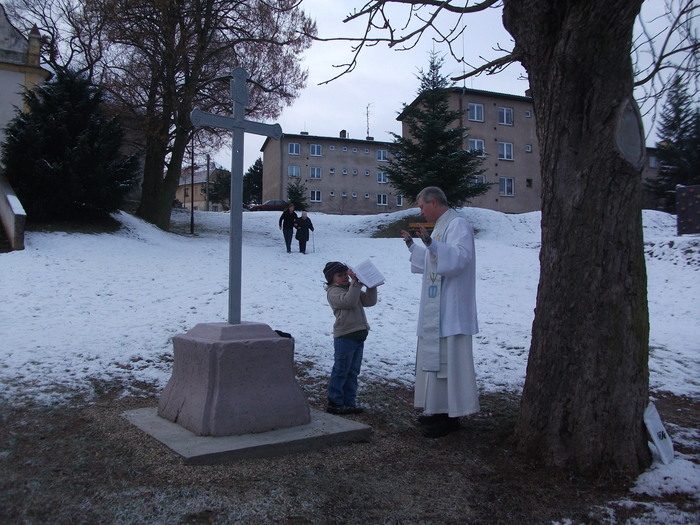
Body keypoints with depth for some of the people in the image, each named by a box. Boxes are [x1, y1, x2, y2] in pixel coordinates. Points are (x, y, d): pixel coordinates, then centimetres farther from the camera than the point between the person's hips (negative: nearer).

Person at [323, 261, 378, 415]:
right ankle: (334, 403, 8)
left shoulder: (353, 289, 19)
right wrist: (356, 283, -23)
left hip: (358, 335, 8)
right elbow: (349, 301, -25)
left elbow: (370, 301, 10)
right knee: (340, 371, -1)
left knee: (353, 372, 13)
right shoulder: (333, 292, -8)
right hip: (344, 336, -8)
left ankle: (349, 402, 21)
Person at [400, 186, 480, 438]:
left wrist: (431, 243, -37)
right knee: (436, 357, 14)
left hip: (450, 309, -10)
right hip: (436, 308, 10)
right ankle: (439, 409, 24)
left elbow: (461, 257, -26)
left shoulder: (458, 224, -11)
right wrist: (412, 245, 30)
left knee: (447, 358, -7)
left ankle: (451, 416, 1)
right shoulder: (441, 226, 19)